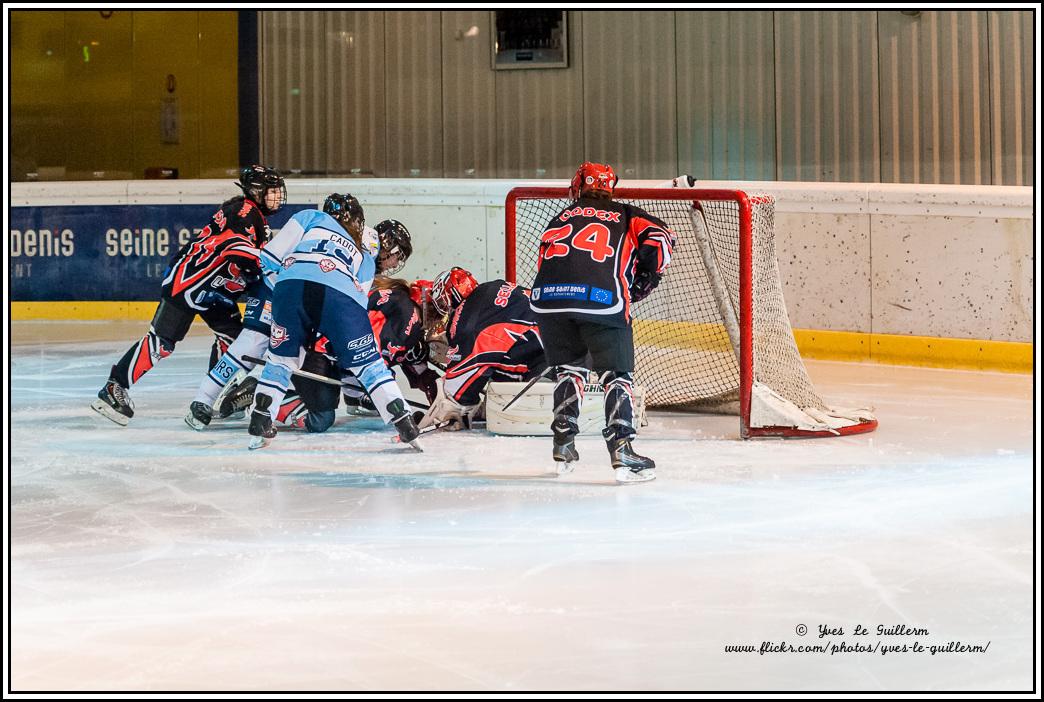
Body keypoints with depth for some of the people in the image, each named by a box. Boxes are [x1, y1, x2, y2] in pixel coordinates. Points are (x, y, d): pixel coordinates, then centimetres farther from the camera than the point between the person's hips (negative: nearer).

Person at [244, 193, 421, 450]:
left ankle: (260, 425, 12)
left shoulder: (311, 217, 33)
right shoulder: (367, 256, 38)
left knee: (281, 357, 19)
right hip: (341, 296, 0)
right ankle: (405, 426, 4)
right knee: (368, 361, 12)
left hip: (291, 284, 0)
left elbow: (271, 257, 20)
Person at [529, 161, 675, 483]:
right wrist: (645, 278, 19)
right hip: (602, 297, -3)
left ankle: (563, 444, 20)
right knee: (616, 374, 3)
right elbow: (660, 238, 7)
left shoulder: (561, 217, 32)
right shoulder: (626, 215, 24)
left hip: (549, 296, 3)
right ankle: (621, 449, -11)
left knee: (569, 367, 23)